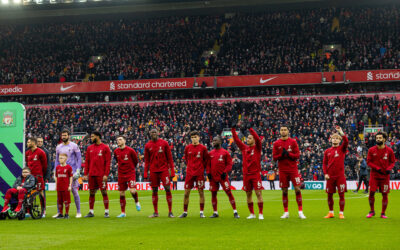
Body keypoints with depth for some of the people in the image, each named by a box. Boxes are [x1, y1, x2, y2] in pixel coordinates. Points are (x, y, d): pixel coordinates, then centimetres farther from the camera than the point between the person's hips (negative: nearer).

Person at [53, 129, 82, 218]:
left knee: (74, 191, -3)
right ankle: (59, 212, 8)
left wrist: (78, 171, -12)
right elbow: (57, 161, 16)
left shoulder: (74, 146, -2)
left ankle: (78, 212, 3)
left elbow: (79, 159, -3)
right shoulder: (58, 147, 11)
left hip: (72, 172, -4)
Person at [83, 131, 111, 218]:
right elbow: (87, 162, 13)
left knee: (104, 192, -3)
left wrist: (106, 174, -13)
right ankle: (91, 212, 13)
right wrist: (85, 174, 6)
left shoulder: (105, 148, -2)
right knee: (91, 193, 7)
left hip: (101, 175, -5)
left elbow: (108, 162, -6)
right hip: (91, 174, 5)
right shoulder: (89, 148, 12)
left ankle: (106, 212, 2)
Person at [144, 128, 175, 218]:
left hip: (164, 169, -2)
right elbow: (146, 160, 11)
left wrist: (172, 170, -2)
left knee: (167, 189, -6)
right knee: (154, 191, 5)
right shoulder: (148, 145, 6)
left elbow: (169, 158, 3)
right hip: (153, 171, 2)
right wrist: (145, 173, 6)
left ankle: (170, 212, 0)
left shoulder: (164, 143, 1)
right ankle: (155, 212, 13)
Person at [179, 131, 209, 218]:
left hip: (199, 173, -2)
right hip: (189, 173, 2)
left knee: (201, 192, -1)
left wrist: (202, 168, 3)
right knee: (186, 193, 1)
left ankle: (201, 212, 7)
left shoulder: (203, 148, -1)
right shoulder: (187, 148, 5)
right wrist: (190, 167, 12)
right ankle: (185, 212, 11)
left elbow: (206, 160, 8)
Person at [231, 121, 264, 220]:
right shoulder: (244, 148, 11)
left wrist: (250, 128, -21)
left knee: (258, 193, -6)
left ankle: (260, 214, -4)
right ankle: (252, 214, 16)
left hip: (255, 174, -5)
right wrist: (233, 128, 0)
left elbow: (257, 139, -17)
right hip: (246, 174, 5)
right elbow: (236, 139, 9)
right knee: (248, 194, 8)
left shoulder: (257, 148, -1)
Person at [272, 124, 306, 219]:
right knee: (284, 191, 3)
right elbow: (274, 157, 3)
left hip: (293, 169, -1)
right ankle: (286, 212, 11)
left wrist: (288, 154, -16)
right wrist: (281, 155, -15)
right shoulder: (276, 143, 6)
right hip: (282, 170, 1)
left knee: (297, 189, -7)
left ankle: (300, 211, -1)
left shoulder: (293, 142, 3)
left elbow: (297, 155, -2)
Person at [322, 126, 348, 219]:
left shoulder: (342, 149, 3)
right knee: (329, 195, 6)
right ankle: (331, 212, 18)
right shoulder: (327, 151, 10)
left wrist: (341, 132, -28)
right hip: (330, 176, 3)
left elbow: (346, 141, -17)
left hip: (340, 175, -3)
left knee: (341, 194, -3)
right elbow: (324, 163, 11)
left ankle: (341, 213, 4)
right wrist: (325, 173, -1)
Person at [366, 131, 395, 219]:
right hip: (374, 175, 0)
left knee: (384, 194, 1)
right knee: (371, 193, -5)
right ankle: (372, 211, 14)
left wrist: (389, 169, -15)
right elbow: (368, 162, 1)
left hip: (385, 176, 0)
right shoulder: (371, 150, -1)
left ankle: (383, 213, 13)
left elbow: (392, 162, 6)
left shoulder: (389, 151, -2)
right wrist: (377, 168, -14)